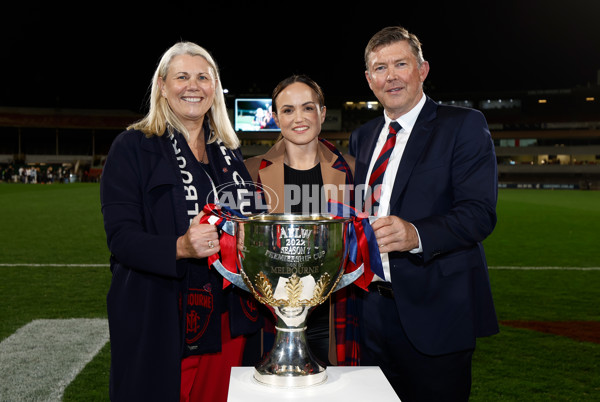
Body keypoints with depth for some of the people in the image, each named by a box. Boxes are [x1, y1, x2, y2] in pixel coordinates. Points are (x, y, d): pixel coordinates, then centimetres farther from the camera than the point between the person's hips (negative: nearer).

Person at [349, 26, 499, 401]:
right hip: (371, 309, 6)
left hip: (433, 313, -5)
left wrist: (415, 234, -32)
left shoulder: (463, 125, -5)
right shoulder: (362, 137, 14)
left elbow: (480, 212, -16)